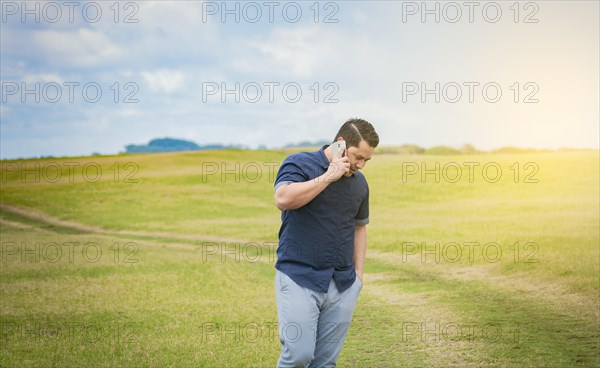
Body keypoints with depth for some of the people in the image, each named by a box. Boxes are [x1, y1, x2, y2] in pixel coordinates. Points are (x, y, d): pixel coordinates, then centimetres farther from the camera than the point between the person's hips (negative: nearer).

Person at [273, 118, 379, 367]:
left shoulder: (359, 182, 14)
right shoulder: (299, 164, -4)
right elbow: (283, 199, -23)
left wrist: (358, 274, 14)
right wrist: (329, 177, -17)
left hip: (343, 285, 5)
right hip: (299, 279, -5)